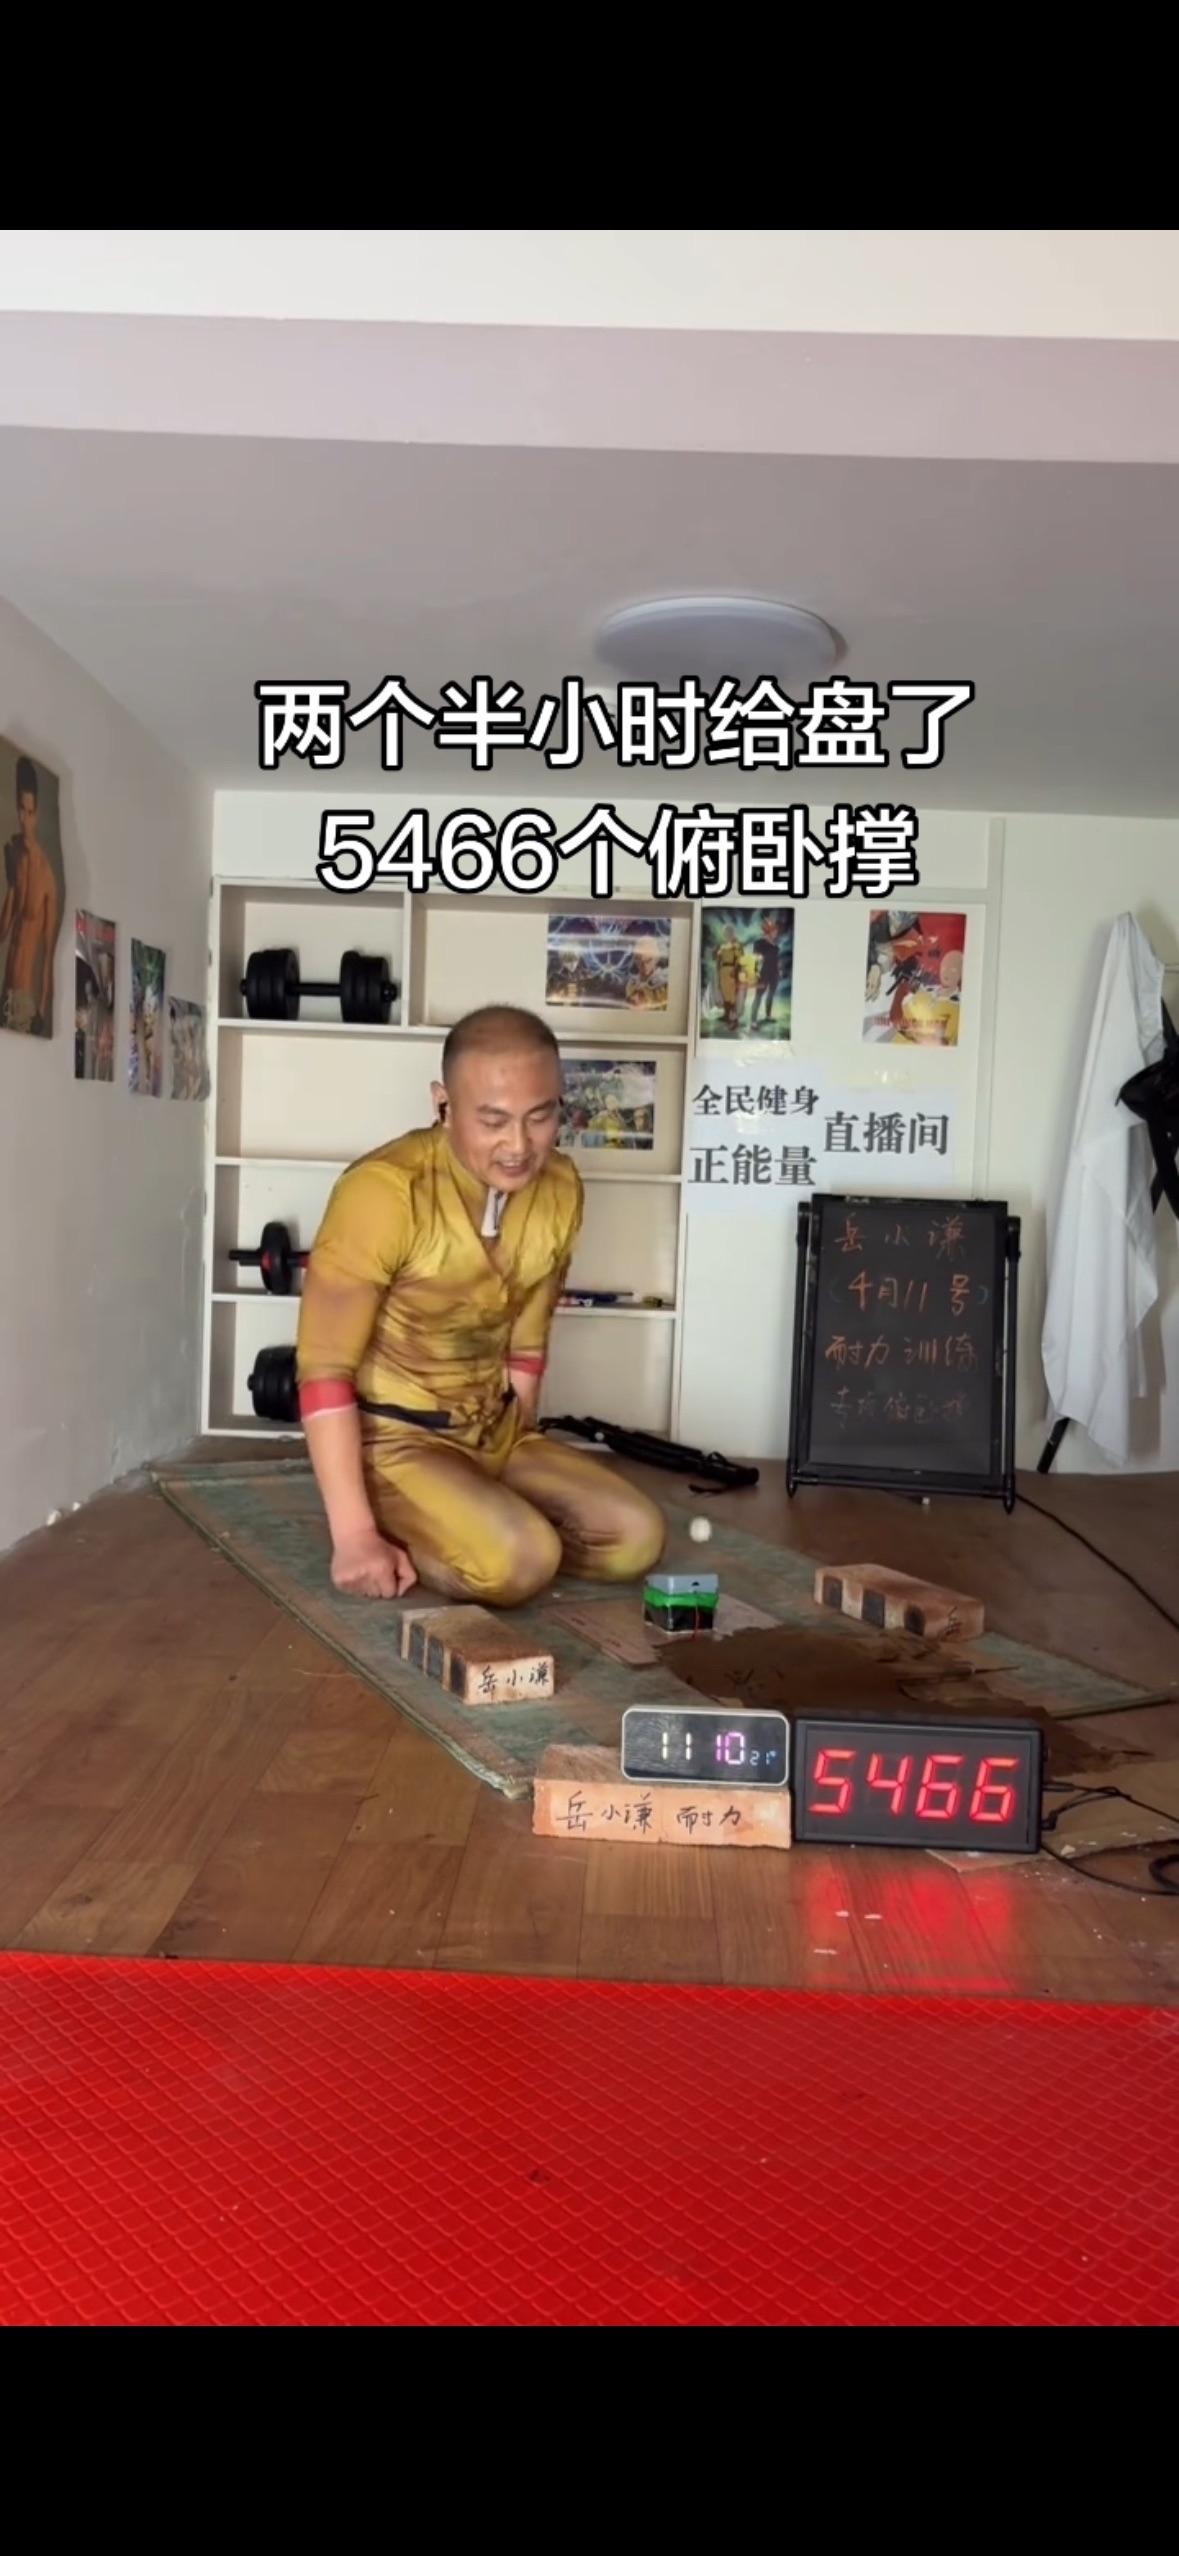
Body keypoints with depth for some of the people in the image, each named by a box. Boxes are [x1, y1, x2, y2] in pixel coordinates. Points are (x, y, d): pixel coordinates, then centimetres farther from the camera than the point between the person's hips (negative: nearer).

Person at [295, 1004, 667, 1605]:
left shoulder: (560, 1188, -4)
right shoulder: (382, 1191, -25)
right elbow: (325, 1369, -22)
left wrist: (521, 1455, 8)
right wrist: (354, 1535, -25)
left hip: (495, 1433, 7)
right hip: (390, 1441, -6)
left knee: (636, 1536, -8)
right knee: (517, 1563, -28)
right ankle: (394, 1536, -1)